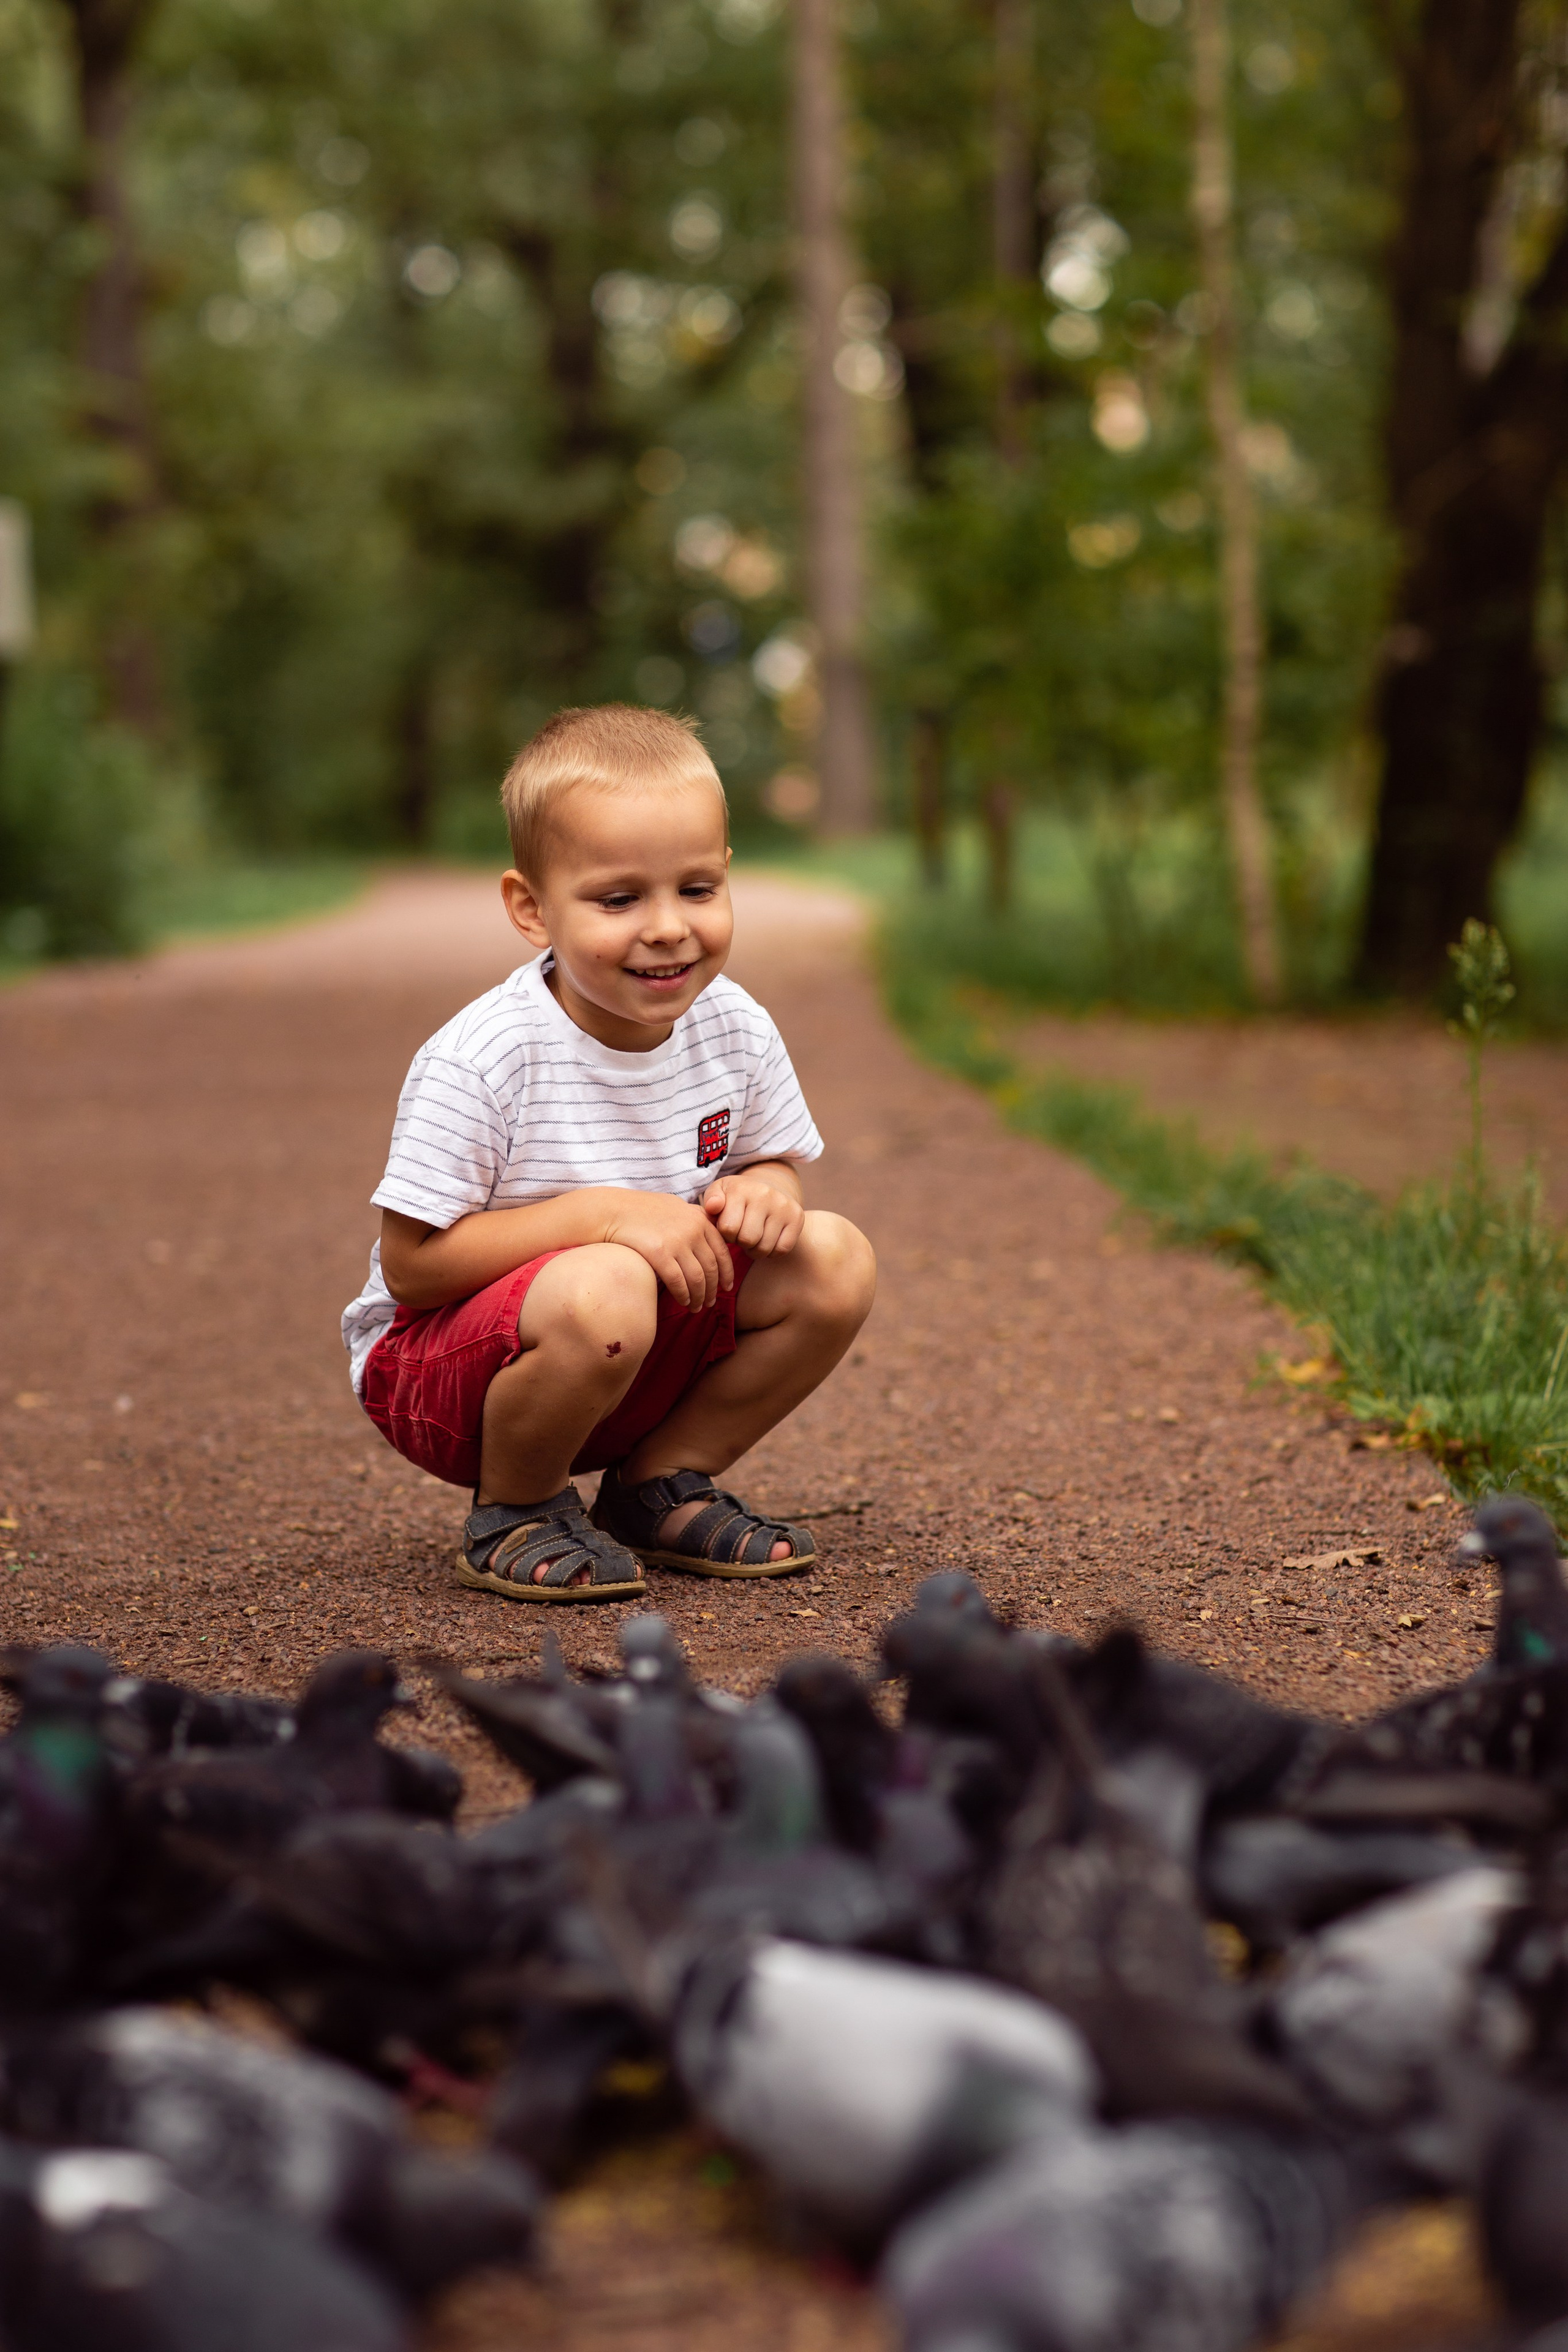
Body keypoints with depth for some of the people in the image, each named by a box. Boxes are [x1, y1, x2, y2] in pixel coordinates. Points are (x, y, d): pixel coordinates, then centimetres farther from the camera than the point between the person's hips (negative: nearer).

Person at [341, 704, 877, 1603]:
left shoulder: (738, 1032, -6)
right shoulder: (479, 1061, -24)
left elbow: (773, 1158, 11)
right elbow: (411, 1265, -23)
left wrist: (766, 1191, -16)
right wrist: (603, 1213, -31)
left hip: (651, 1359, 7)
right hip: (438, 1361, -6)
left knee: (836, 1260, -10)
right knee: (603, 1293, -38)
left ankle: (660, 1483, 7)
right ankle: (516, 1512, -7)